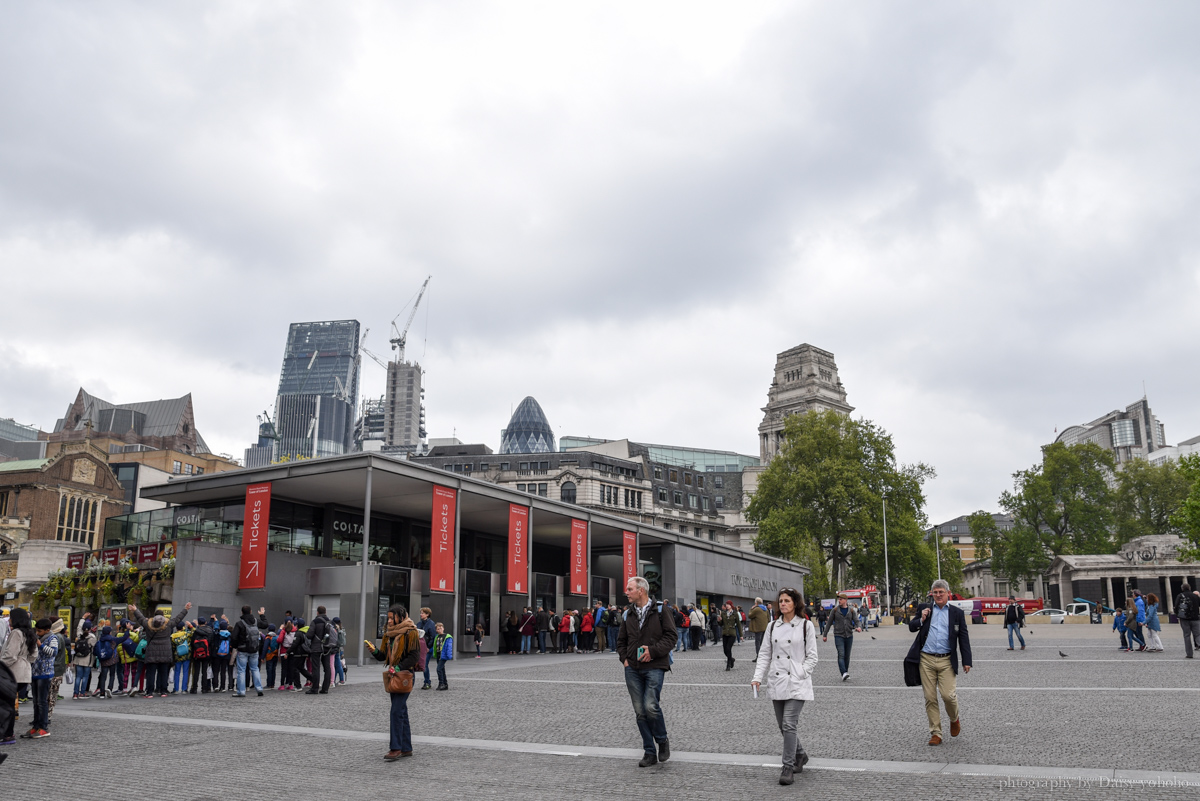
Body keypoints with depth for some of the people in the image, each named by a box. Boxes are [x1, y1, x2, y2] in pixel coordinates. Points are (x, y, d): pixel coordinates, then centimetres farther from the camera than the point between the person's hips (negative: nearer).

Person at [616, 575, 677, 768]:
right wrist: (624, 658, 7)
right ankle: (650, 753, 15)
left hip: (654, 667, -5)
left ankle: (662, 741, 11)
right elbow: (621, 640, 22)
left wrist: (653, 650, -15)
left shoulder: (660, 610, -4)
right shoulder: (629, 614, 13)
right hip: (633, 669, 5)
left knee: (650, 706, -16)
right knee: (640, 711, 5)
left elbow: (671, 635, -7)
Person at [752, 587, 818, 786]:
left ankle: (788, 767, -3)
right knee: (782, 725, 11)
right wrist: (758, 677, -1)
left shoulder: (806, 626, -1)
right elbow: (764, 654, 10)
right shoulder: (772, 626, 10)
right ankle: (800, 755, 35)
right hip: (776, 682, 5)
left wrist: (798, 675, -11)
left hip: (797, 683, -5)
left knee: (789, 724, -13)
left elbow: (811, 657, 0)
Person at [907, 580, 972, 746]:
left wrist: (966, 661, 0)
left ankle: (954, 720, 22)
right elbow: (911, 627, 12)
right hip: (926, 659, 1)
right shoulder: (924, 608, 10)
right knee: (930, 698, 2)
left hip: (946, 661, -1)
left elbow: (963, 638, 7)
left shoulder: (957, 613, 8)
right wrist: (921, 620, -8)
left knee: (948, 695, -10)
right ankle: (935, 733, 13)